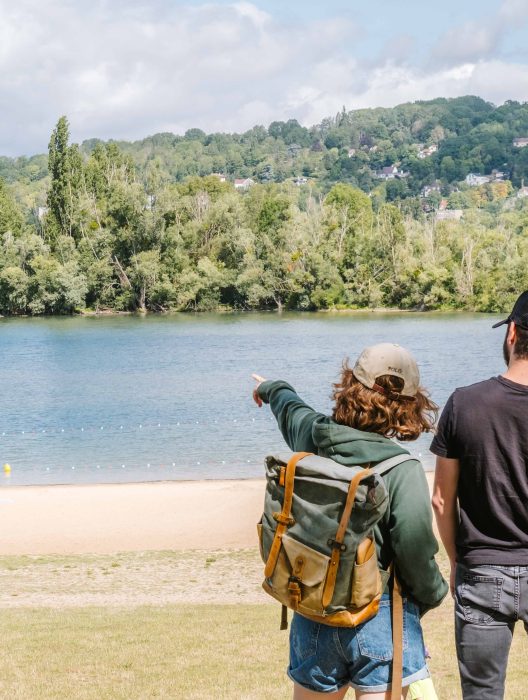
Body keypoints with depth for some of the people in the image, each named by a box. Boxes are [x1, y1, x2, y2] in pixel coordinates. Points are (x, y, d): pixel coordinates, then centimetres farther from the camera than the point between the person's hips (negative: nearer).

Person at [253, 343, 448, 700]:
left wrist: (272, 388, 47)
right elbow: (415, 545, -24)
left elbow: (291, 408, 23)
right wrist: (432, 594, -3)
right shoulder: (403, 469, -18)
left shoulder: (311, 435, -1)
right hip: (379, 619, -5)